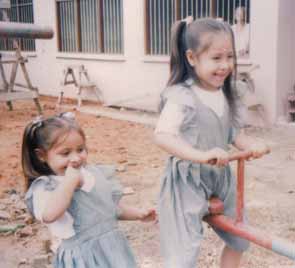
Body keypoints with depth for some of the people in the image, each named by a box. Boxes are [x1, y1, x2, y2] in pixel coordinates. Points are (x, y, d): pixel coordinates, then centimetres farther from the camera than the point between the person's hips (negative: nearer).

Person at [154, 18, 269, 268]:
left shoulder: (225, 95, 2)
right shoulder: (182, 96, -20)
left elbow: (234, 133, 8)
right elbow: (163, 135, -33)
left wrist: (251, 144, -13)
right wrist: (201, 155, -46)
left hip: (221, 177, 8)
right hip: (188, 180, -8)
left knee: (239, 238, 24)